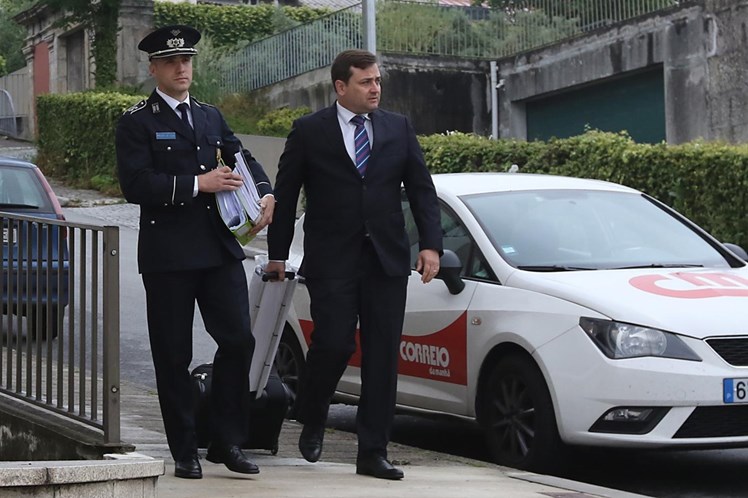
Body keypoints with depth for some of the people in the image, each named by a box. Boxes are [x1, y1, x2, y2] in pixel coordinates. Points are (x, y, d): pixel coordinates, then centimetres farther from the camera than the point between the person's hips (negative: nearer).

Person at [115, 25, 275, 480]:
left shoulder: (211, 117, 17)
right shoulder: (138, 123, -1)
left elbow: (243, 158, 22)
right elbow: (135, 184, -12)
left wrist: (266, 194, 1)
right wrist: (198, 184, -17)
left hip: (220, 248, 5)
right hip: (167, 254, -4)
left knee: (239, 340, -1)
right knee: (174, 356, 2)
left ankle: (228, 441, 12)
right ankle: (185, 451, 12)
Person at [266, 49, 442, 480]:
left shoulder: (399, 128, 10)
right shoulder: (309, 131, 2)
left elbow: (422, 189, 9)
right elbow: (286, 194, 6)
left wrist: (432, 244, -3)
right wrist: (278, 252, 6)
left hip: (387, 260, 3)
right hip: (332, 262, -3)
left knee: (382, 356, 2)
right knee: (334, 344, -11)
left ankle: (373, 452, 8)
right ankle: (312, 420, 19)